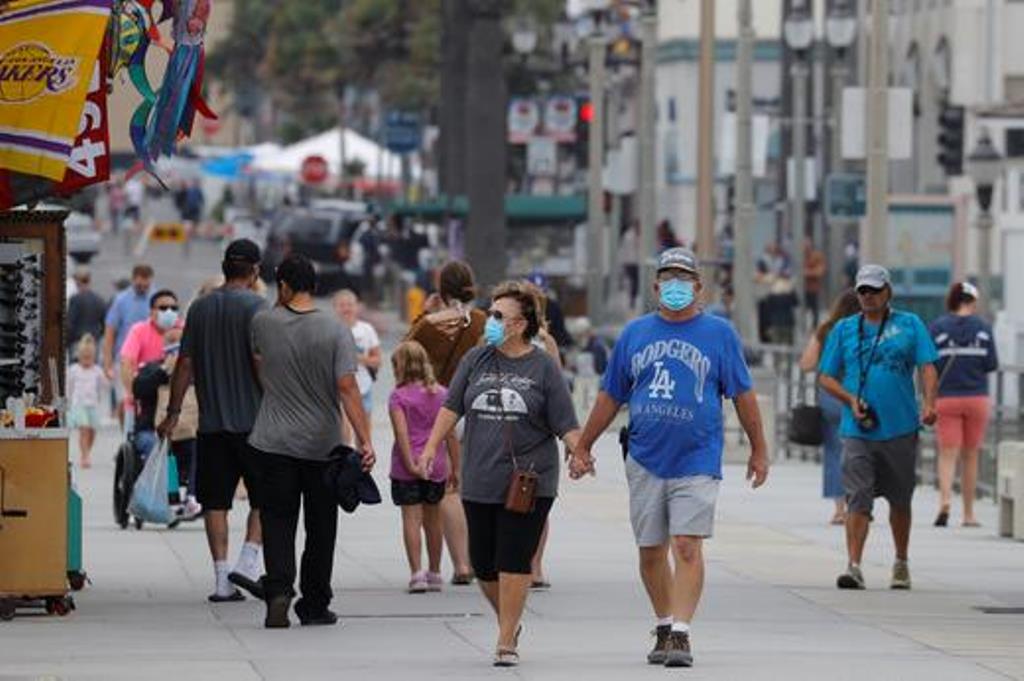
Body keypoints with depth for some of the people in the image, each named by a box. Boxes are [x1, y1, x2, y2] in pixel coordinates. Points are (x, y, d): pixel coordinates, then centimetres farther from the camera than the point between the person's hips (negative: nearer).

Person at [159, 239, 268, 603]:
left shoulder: (199, 308, 8)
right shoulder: (254, 306, -7)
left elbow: (185, 364, 10)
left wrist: (173, 413, 17)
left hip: (211, 422, 4)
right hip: (252, 420, -4)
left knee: (215, 501, 5)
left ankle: (222, 579, 3)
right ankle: (248, 561, -7)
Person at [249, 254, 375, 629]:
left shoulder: (264, 323, -3)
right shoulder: (335, 331, -7)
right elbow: (347, 388, -14)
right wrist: (365, 441, -14)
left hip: (274, 443, 0)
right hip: (322, 444, 0)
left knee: (277, 521, 2)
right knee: (320, 526, 11)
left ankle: (279, 590, -19)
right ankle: (314, 605, 16)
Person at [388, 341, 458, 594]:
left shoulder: (399, 397, -7)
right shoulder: (441, 394, 5)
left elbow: (402, 433, -16)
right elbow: (451, 434, 5)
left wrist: (410, 465, -17)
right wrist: (455, 468, 10)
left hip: (408, 468, -4)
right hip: (437, 465, 4)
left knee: (411, 518, -4)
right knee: (433, 519, 15)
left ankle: (417, 573, -15)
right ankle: (434, 573, 25)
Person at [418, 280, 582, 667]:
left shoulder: (543, 368, 0)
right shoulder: (476, 360, 9)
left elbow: (566, 424, -1)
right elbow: (452, 407, 10)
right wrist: (432, 446, -2)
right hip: (480, 482, 4)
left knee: (514, 562, -7)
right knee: (483, 564, 7)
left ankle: (507, 642, -1)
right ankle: (510, 623, 31)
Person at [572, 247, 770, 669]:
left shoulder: (719, 333, 2)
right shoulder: (635, 334, 9)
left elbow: (743, 395, 6)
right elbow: (610, 397, 14)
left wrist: (759, 450, 6)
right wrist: (583, 448, 14)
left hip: (696, 462, -3)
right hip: (645, 462, 3)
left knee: (687, 547, -12)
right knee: (651, 552, 8)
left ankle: (681, 634, -13)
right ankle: (664, 628, 23)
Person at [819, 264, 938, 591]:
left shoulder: (910, 325, 6)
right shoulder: (844, 330, 9)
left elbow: (927, 368, -1)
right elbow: (827, 377, 10)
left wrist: (928, 404, -18)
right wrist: (851, 400, -8)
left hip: (901, 428, 0)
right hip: (858, 430, 0)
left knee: (900, 500, 13)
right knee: (858, 499, -12)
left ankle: (901, 564, 28)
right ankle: (854, 566, -16)